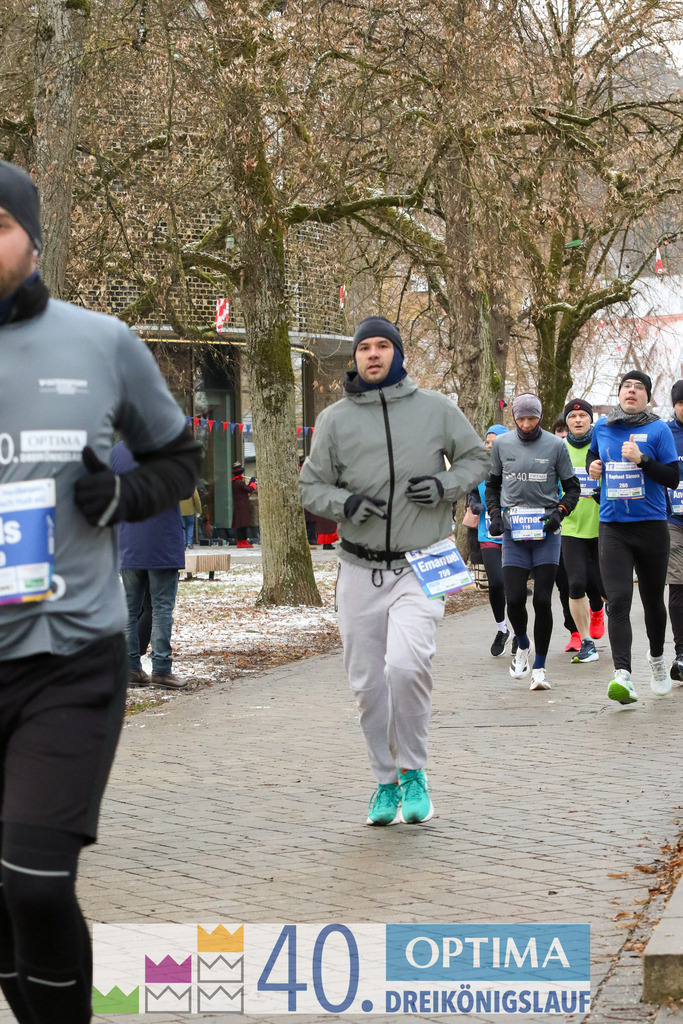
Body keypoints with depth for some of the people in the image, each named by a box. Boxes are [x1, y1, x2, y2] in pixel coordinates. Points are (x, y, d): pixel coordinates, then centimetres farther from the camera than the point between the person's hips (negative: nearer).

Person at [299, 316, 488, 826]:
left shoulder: (436, 408, 3)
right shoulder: (335, 419, 5)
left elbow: (477, 457, 13)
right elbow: (311, 486, 9)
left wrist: (445, 485, -8)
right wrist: (345, 502, -12)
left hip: (421, 567, -2)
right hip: (360, 569, 3)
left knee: (407, 663, -23)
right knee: (368, 682, 5)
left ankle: (414, 771, -2)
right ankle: (386, 782, 23)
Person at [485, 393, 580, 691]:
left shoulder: (555, 445, 1)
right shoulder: (501, 444, 7)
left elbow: (572, 487, 8)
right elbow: (492, 484, 19)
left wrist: (559, 512, -9)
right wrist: (494, 514, 3)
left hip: (546, 532, -1)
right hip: (513, 532, 1)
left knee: (542, 600, -5)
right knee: (514, 599, -6)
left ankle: (539, 667, 6)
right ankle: (523, 645, 25)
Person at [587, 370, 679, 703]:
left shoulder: (657, 430, -3)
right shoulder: (601, 428, 8)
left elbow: (673, 477, -7)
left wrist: (641, 459, -20)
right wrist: (592, 466, 6)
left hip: (651, 526, -1)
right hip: (612, 527, 1)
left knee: (653, 600, 12)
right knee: (617, 600, -13)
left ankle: (657, 658, 39)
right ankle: (623, 676, -22)